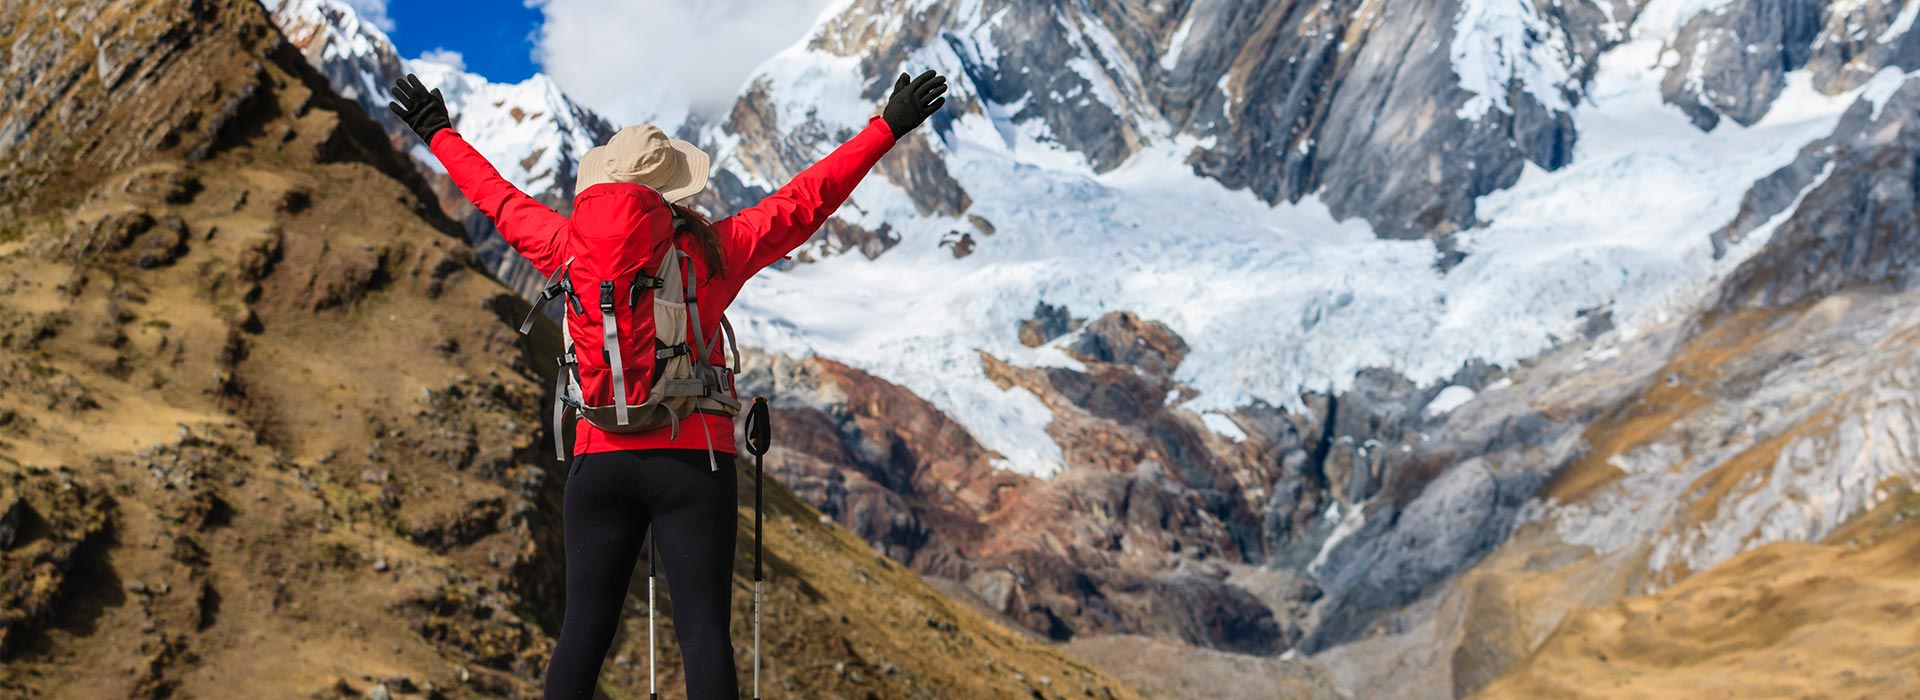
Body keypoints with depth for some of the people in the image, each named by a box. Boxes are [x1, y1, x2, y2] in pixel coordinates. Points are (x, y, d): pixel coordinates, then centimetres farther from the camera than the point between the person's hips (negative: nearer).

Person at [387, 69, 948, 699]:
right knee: (704, 631, -5)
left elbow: (500, 199, 21)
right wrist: (887, 128, 9)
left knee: (584, 628, 7)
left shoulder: (570, 250, 6)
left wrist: (440, 136, 38)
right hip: (693, 461, -3)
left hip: (599, 461, 3)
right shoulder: (713, 251, -2)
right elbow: (806, 200, 2)